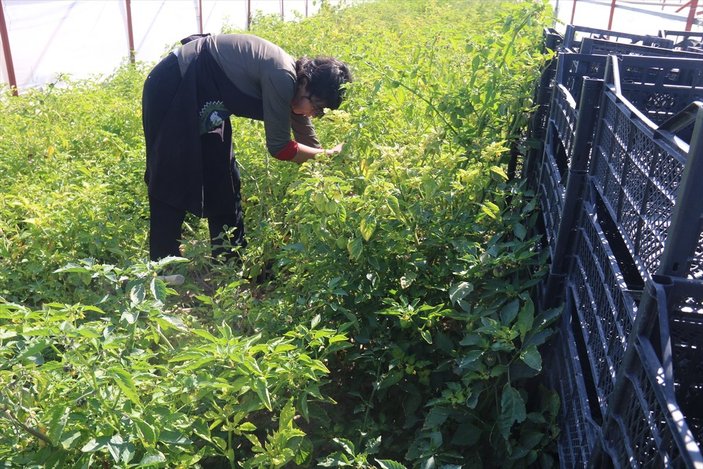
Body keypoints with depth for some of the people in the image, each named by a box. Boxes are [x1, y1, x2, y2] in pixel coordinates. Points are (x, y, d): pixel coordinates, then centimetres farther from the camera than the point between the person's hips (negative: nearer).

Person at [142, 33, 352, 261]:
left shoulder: (292, 82, 1)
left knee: (221, 181, 11)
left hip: (202, 99, 10)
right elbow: (279, 147, -20)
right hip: (172, 90, -10)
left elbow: (311, 145, 9)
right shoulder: (282, 77, -27)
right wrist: (330, 154, -11)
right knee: (171, 185, -6)